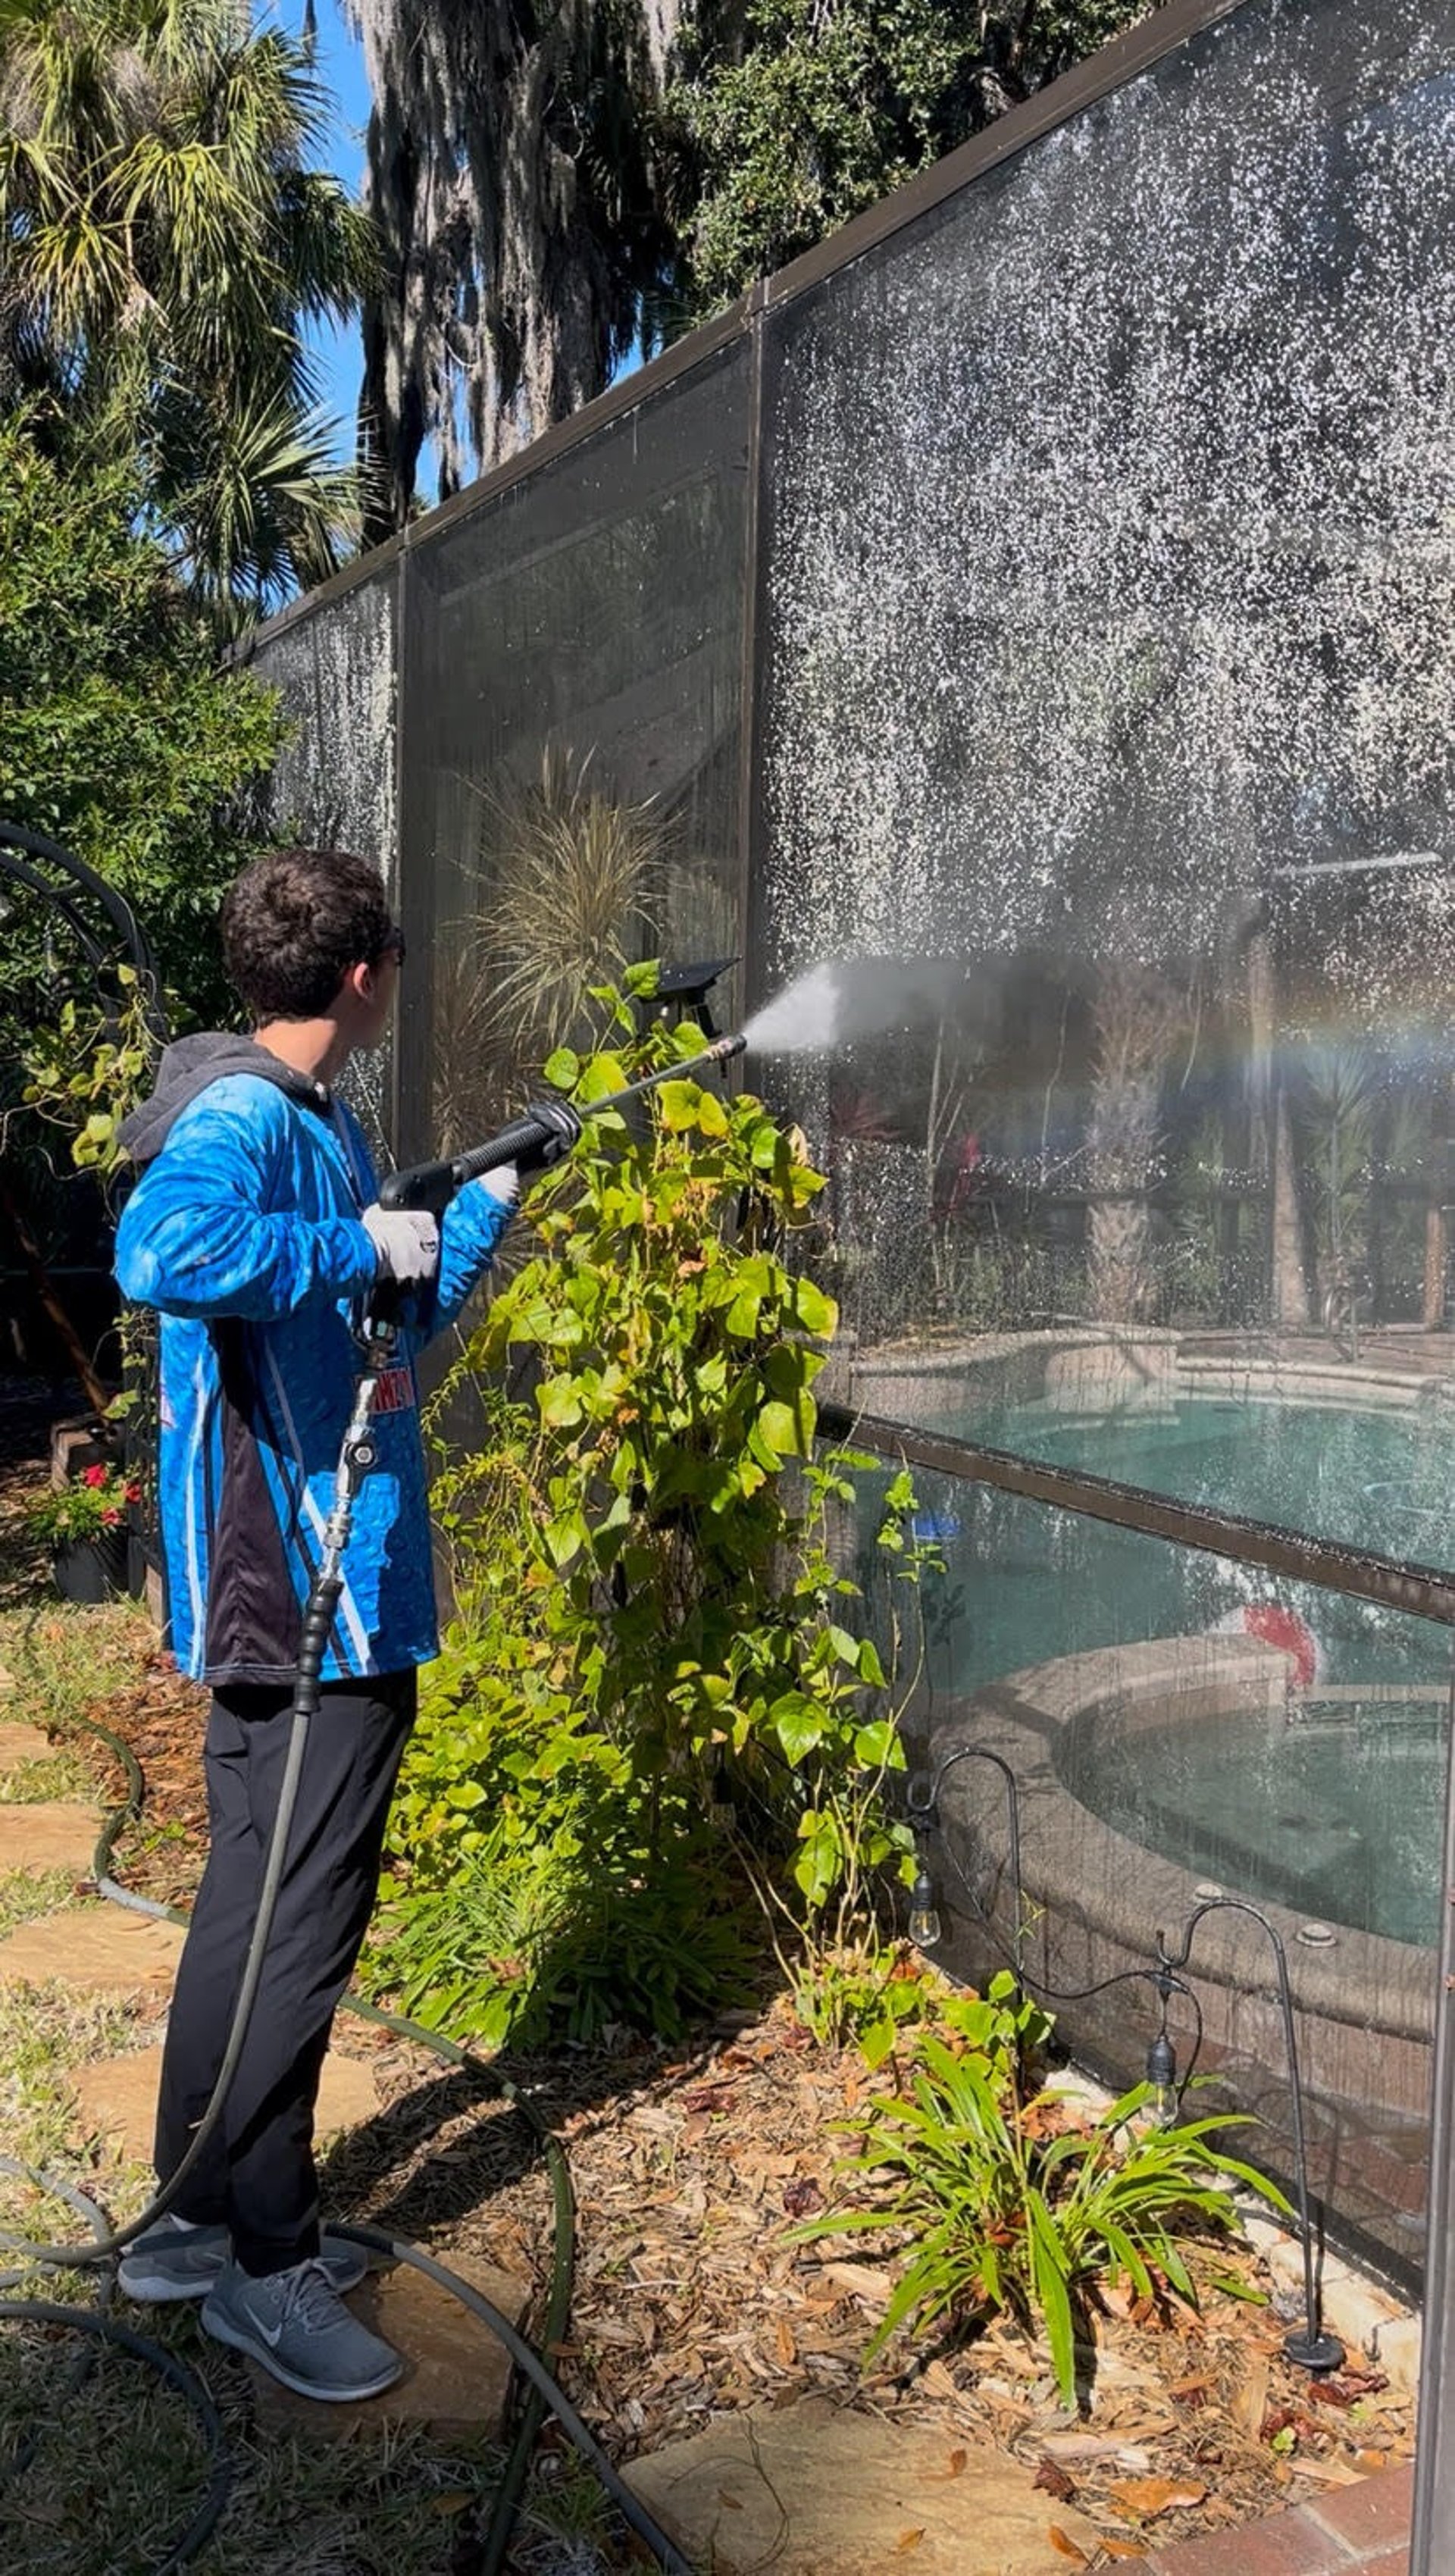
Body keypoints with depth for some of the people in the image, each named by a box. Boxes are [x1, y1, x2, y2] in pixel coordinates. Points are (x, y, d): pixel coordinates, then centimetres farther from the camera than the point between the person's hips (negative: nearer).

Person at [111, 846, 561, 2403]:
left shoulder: (316, 1123, 15)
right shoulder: (242, 1118, -17)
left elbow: (397, 1328, 26)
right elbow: (158, 1253, -40)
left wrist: (488, 1200, 30)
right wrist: (357, 1245, -29)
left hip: (333, 1588, 11)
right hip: (306, 1594, -10)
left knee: (253, 1909, 19)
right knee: (296, 1929, 2)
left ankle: (198, 2221, 34)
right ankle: (264, 2267, 19)